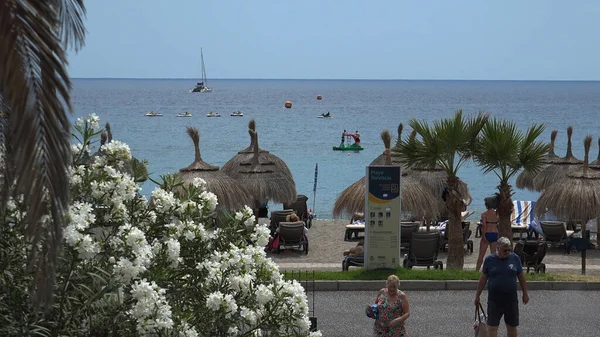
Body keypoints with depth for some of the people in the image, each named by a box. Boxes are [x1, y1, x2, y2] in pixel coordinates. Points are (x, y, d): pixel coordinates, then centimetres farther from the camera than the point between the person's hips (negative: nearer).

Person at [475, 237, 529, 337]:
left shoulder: (515, 258, 1)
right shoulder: (489, 259, -2)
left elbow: (521, 277, 8)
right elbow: (483, 279, 4)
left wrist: (525, 293, 10)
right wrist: (477, 296, 6)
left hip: (511, 299, 1)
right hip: (494, 300, -1)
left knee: (512, 326, 11)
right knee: (492, 326, -2)